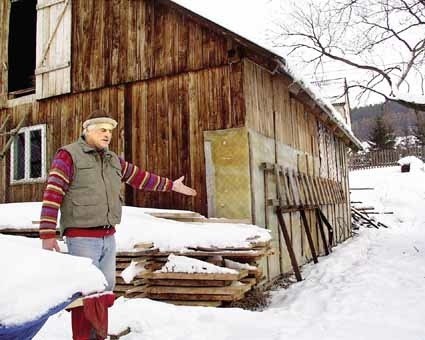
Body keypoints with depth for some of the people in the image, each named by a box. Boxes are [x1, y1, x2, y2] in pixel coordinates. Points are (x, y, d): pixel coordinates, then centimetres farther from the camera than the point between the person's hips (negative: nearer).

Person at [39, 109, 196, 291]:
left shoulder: (113, 159, 14)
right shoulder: (68, 155, -6)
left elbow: (139, 177, 24)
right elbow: (52, 193, -12)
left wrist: (171, 185, 30)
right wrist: (48, 234, -19)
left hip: (108, 238, 7)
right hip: (82, 238, -7)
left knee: (106, 287, 15)